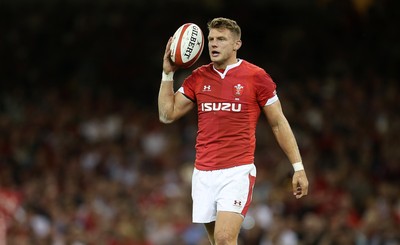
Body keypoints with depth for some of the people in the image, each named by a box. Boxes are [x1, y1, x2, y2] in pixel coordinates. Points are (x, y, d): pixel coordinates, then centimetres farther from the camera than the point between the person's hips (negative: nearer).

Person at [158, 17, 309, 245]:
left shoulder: (256, 76, -2)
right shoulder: (198, 77, 10)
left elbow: (279, 123, 3)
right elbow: (167, 114, 11)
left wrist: (298, 167, 0)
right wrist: (168, 73, 3)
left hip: (238, 172, -5)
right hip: (203, 173, 5)